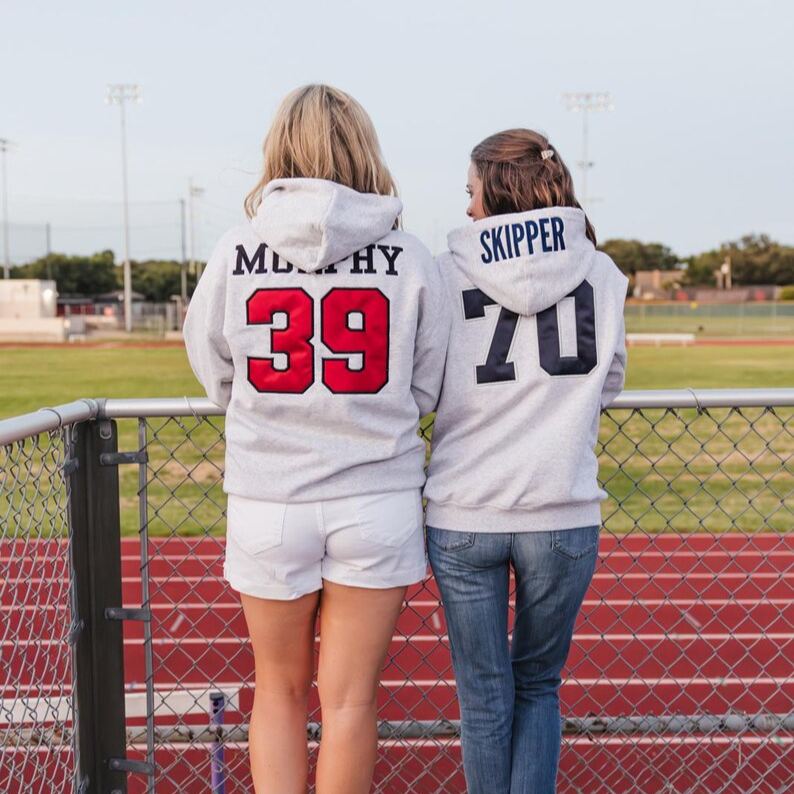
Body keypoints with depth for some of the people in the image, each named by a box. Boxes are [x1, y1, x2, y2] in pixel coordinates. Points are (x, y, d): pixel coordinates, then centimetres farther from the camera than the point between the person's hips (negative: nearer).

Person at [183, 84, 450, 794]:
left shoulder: (237, 251, -5)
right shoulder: (411, 259, -5)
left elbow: (214, 374, 5)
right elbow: (426, 391, 1)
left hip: (268, 502, 1)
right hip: (378, 498, 0)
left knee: (280, 688, 20)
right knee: (349, 699, 12)